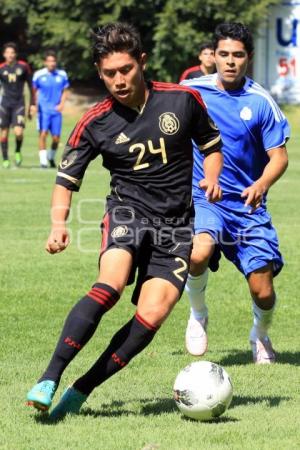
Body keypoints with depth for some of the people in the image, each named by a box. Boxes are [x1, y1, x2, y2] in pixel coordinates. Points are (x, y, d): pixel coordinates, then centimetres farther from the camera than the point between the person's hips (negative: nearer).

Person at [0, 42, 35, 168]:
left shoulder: (23, 66, 1)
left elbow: (30, 86, 9)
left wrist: (32, 104, 7)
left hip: (19, 104, -1)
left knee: (18, 132, -15)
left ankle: (18, 152, 13)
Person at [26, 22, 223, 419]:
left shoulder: (183, 100, -1)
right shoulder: (95, 123, -2)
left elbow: (211, 145, 15)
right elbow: (67, 177, 5)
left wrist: (212, 179, -5)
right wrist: (59, 223, -12)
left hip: (176, 226, 1)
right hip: (128, 211, -1)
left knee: (152, 316, -18)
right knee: (110, 285, -31)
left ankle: (80, 392, -9)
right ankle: (49, 380, -29)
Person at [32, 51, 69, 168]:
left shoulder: (62, 75, 4)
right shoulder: (38, 75, -1)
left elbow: (65, 92, 11)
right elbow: (34, 91, 8)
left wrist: (62, 104, -4)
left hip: (56, 110, 2)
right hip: (43, 109, -2)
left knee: (56, 138, 2)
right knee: (43, 133, -16)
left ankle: (51, 157, 28)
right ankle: (43, 160, -12)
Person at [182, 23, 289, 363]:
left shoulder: (261, 102, -4)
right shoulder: (190, 92, -2)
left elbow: (279, 156, -4)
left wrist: (262, 184, -24)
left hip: (247, 204, 1)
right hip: (202, 198, -1)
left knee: (262, 291, -4)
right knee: (198, 254, -33)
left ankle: (260, 335, 33)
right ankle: (198, 315, -1)